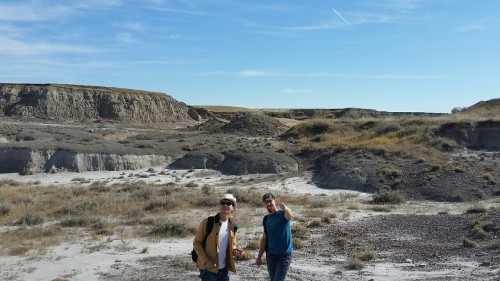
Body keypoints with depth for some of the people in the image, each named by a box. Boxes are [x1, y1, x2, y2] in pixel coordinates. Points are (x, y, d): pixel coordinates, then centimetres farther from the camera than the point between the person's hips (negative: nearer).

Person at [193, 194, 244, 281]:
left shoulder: (232, 226, 8)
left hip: (224, 269, 6)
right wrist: (205, 261, -17)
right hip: (208, 268, -6)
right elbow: (196, 243, -7)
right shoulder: (207, 222, -10)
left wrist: (235, 252, -3)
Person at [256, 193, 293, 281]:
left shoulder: (282, 214, -9)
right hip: (270, 255, 6)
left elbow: (290, 215, -34)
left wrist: (283, 206, -57)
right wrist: (259, 256, 13)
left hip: (285, 254, -6)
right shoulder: (266, 219, 9)